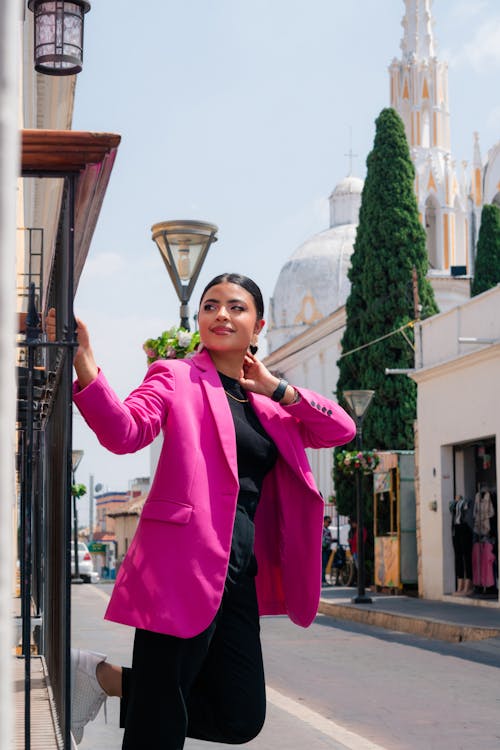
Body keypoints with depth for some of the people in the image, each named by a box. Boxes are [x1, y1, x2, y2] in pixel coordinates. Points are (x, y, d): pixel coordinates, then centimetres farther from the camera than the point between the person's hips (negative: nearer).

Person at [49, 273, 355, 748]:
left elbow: (341, 430, 11)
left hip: (239, 572, 7)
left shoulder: (268, 404, 18)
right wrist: (84, 366, -31)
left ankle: (106, 678, 20)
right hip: (184, 562, -7)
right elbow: (124, 431, -16)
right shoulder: (176, 377, 1)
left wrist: (276, 389, 2)